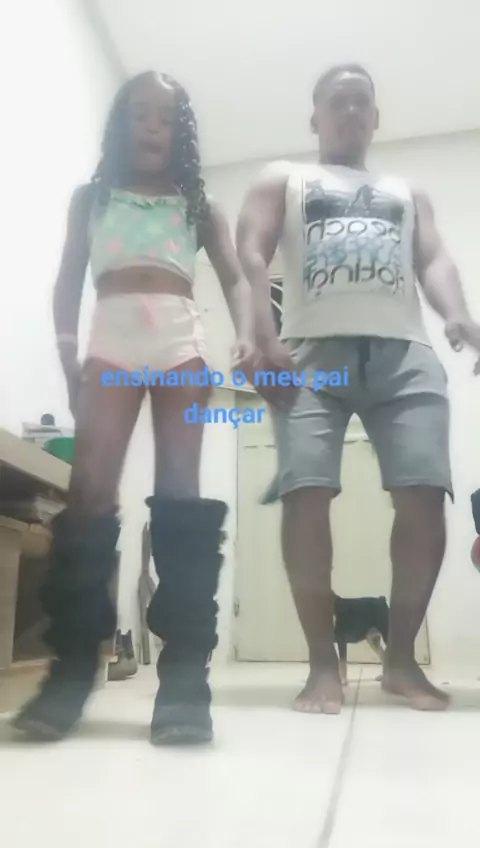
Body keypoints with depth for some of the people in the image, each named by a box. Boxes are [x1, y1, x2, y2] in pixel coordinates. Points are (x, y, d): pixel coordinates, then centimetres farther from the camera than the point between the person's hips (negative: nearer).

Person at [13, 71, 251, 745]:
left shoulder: (199, 204, 23)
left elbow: (235, 278, 12)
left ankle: (185, 669, -15)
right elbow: (69, 279, 14)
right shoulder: (91, 196, 24)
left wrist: (245, 335, -10)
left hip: (181, 341, 0)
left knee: (179, 490, -12)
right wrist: (66, 350, -2)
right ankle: (73, 664, -11)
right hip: (112, 341, 1)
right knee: (91, 488, -14)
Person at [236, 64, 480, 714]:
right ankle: (323, 662, -5)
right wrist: (266, 338, -10)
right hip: (313, 349, -2)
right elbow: (250, 254, 9)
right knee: (306, 494, -16)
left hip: (404, 351, 2)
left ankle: (401, 658, 2)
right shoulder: (282, 180, 25)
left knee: (423, 496, -12)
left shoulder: (408, 194, 33)